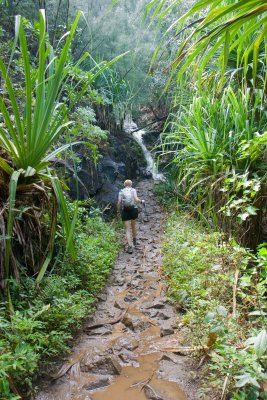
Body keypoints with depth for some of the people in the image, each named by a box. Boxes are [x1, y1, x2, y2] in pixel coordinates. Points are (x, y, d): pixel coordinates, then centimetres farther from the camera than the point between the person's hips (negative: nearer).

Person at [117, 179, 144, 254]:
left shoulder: (121, 192, 4)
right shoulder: (133, 190, 1)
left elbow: (119, 203, -5)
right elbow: (136, 199, -13)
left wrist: (118, 211, 12)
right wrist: (141, 201, 7)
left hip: (125, 211, -1)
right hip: (134, 210, 1)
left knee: (128, 230, 0)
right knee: (133, 225, 27)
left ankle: (130, 246, -16)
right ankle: (134, 240, 46)